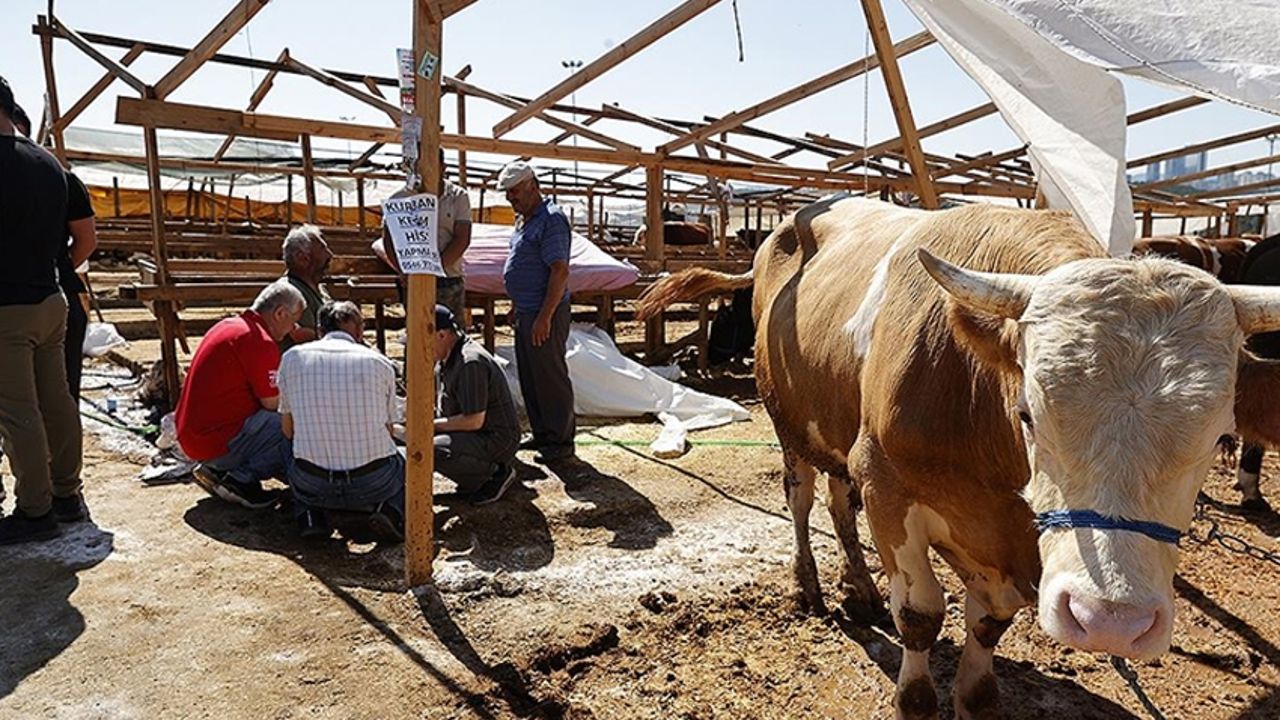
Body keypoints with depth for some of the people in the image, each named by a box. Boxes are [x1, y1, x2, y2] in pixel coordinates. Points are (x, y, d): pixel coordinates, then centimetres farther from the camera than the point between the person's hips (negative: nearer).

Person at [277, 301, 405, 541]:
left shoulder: (293, 357, 5)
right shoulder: (380, 363, 2)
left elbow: (288, 431, 14)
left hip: (314, 487, 2)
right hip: (374, 485, -1)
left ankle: (309, 514, 5)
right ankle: (391, 510, 1)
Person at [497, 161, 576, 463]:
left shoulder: (551, 220, -15)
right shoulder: (525, 221, 16)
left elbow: (560, 271, -22)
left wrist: (545, 317, -25)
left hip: (545, 314, -10)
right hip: (525, 312, 10)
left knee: (551, 376, -3)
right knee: (529, 378, 15)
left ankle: (561, 441, 7)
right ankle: (542, 434, 26)